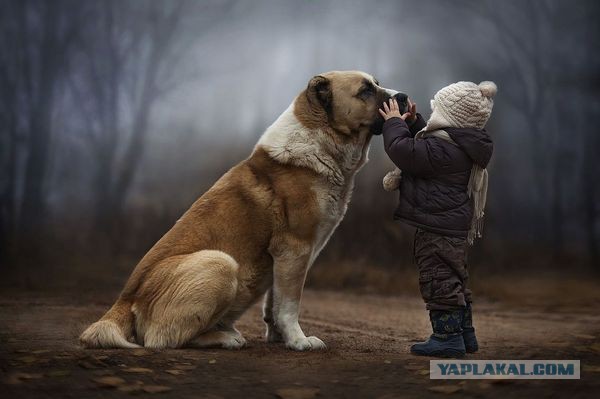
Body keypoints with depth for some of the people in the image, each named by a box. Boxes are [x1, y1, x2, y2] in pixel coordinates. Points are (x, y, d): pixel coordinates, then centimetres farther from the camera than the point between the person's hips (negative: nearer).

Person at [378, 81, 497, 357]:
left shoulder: (443, 148, -22)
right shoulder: (458, 144, 11)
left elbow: (403, 151, -23)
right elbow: (422, 147, 28)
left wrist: (395, 123, -7)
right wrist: (413, 123, 19)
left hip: (438, 227, -11)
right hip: (455, 226, 11)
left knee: (438, 279, -5)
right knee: (454, 279, 18)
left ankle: (448, 336, -1)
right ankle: (465, 334, 26)